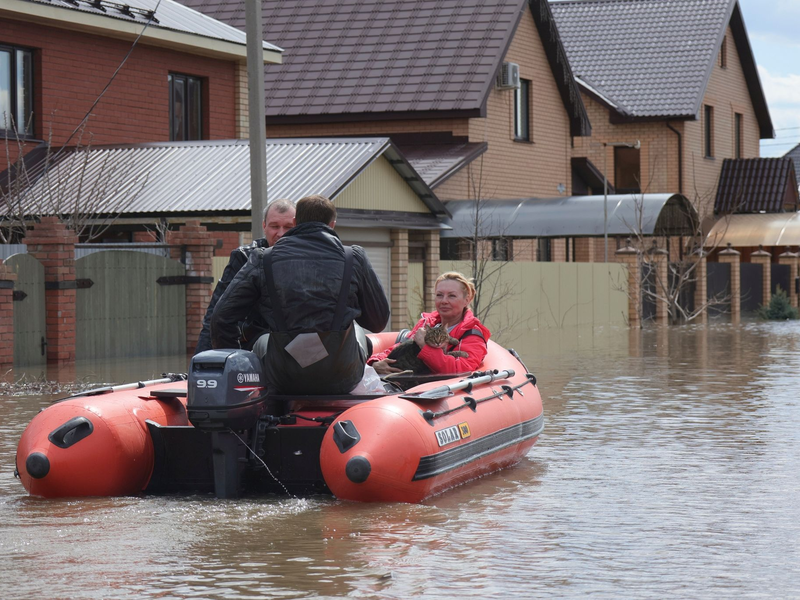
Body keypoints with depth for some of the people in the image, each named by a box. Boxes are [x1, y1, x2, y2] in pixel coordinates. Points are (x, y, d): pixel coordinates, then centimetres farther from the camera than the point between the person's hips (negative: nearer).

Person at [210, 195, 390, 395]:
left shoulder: (263, 259, 1)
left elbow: (221, 318, 1)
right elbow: (378, 322, 8)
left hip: (285, 384, 0)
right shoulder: (354, 258, 1)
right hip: (342, 380, 0)